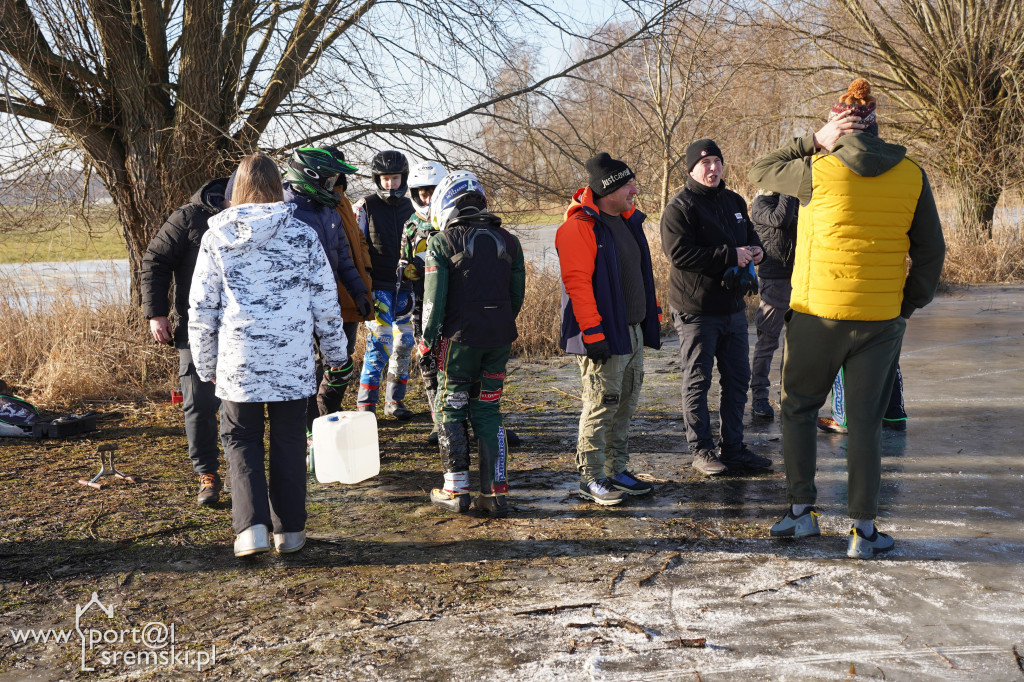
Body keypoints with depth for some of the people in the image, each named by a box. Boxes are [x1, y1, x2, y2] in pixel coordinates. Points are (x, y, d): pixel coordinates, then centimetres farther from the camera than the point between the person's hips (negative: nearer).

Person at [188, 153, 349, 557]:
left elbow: (201, 307, 3)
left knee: (241, 437, 14)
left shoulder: (216, 236, -1)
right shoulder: (303, 234, -1)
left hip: (239, 360, 0)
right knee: (288, 441, 13)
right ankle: (289, 530, 19)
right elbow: (326, 301, 2)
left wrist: (205, 363, 13)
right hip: (293, 360, 1)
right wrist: (335, 351, 14)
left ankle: (252, 526, 0)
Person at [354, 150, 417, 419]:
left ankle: (394, 401, 21)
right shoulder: (365, 207, -2)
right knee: (379, 345, -11)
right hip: (378, 287, -5)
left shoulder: (410, 207, 12)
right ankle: (365, 405, -3)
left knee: (403, 344, 8)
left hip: (404, 288, 5)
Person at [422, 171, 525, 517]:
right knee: (488, 412, 11)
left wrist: (427, 342, -1)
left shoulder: (442, 243, -5)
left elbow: (434, 298, -9)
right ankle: (495, 492, 8)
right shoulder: (508, 241, 9)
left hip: (459, 336, -4)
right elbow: (517, 294, 10)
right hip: (500, 338, 4)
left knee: (452, 411, 9)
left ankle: (456, 490, 11)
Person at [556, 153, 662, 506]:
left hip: (633, 332, 9)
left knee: (625, 404, 14)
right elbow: (577, 281, -19)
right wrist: (593, 333, -22)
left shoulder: (629, 222, 15)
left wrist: (653, 316, 20)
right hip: (604, 336, -9)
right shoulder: (580, 226, -14)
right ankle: (591, 478, 7)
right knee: (601, 406, -4)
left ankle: (618, 470, 25)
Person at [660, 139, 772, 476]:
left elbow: (750, 233, 27)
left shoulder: (734, 201, 13)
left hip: (733, 306, 8)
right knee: (698, 381, 1)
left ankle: (733, 448, 22)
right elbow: (680, 253, -22)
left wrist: (756, 249, 2)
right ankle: (701, 450, 11)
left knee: (737, 378, 12)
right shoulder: (679, 207, -11)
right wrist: (730, 256, -23)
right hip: (696, 311, -7)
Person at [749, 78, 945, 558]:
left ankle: (801, 509, 16)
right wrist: (908, 303, 16)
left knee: (798, 407, 16)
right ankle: (863, 530, 9)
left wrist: (813, 141, 7)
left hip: (816, 313, -2)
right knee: (866, 421, 7)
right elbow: (931, 252, 6)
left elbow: (759, 172, 11)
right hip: (881, 319, 2)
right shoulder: (912, 176, 2)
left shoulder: (820, 170, -8)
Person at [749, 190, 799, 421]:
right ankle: (759, 397, 4)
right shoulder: (761, 202, -4)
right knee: (768, 339, -3)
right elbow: (779, 220, -23)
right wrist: (789, 191, -16)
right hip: (774, 279, -7)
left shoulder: (797, 198, 16)